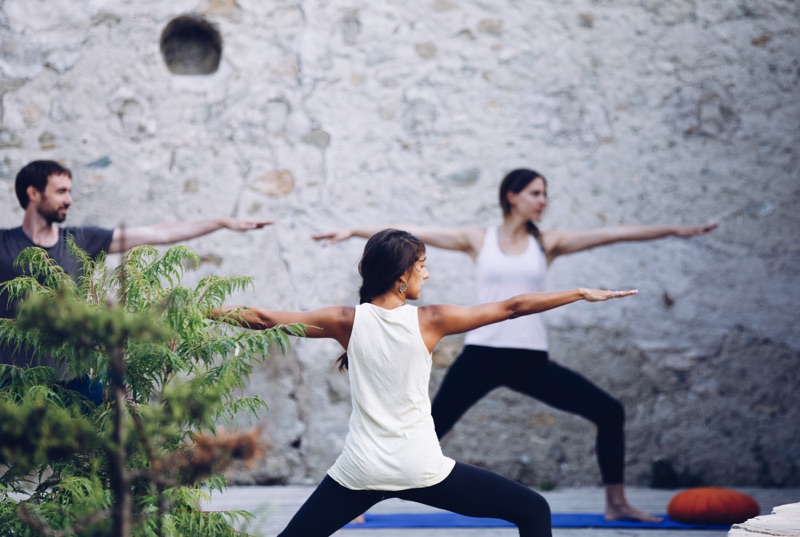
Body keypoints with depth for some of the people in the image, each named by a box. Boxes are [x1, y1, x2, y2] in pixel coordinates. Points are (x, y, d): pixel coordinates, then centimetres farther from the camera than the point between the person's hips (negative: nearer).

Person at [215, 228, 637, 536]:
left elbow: (266, 319, 4)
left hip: (360, 471, 2)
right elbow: (512, 308, 0)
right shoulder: (429, 321, -5)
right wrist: (581, 294, 7)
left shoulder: (348, 321, 0)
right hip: (420, 470, -2)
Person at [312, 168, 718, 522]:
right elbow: (415, 234, -1)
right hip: (482, 355, -2)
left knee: (610, 412, -4)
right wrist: (354, 231, -5)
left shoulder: (547, 243, 6)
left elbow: (613, 234, 0)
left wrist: (674, 230, -4)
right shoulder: (479, 241, 3)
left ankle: (616, 503, 10)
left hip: (531, 360, 2)